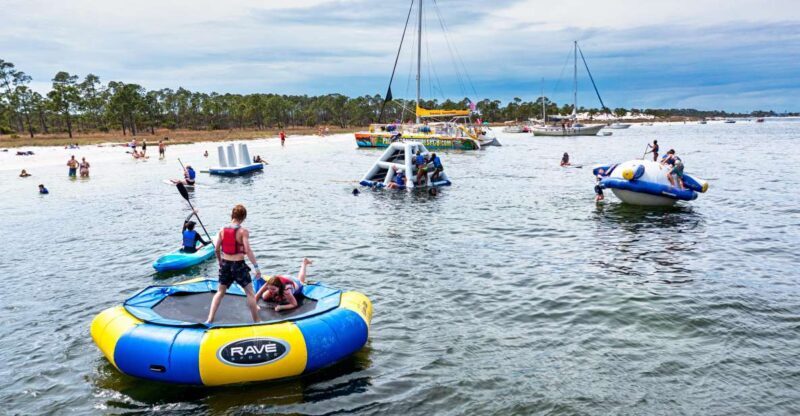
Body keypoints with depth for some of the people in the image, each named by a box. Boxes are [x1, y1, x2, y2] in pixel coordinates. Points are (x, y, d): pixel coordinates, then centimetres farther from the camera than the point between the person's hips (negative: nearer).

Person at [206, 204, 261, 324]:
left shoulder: (222, 230, 1)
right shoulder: (243, 231, -13)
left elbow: (216, 249, 5)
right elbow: (248, 250, -19)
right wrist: (256, 267, -16)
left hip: (225, 264, 4)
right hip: (239, 265, -4)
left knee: (220, 292, 20)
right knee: (250, 292, 10)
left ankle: (209, 319, 16)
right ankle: (256, 320, 14)